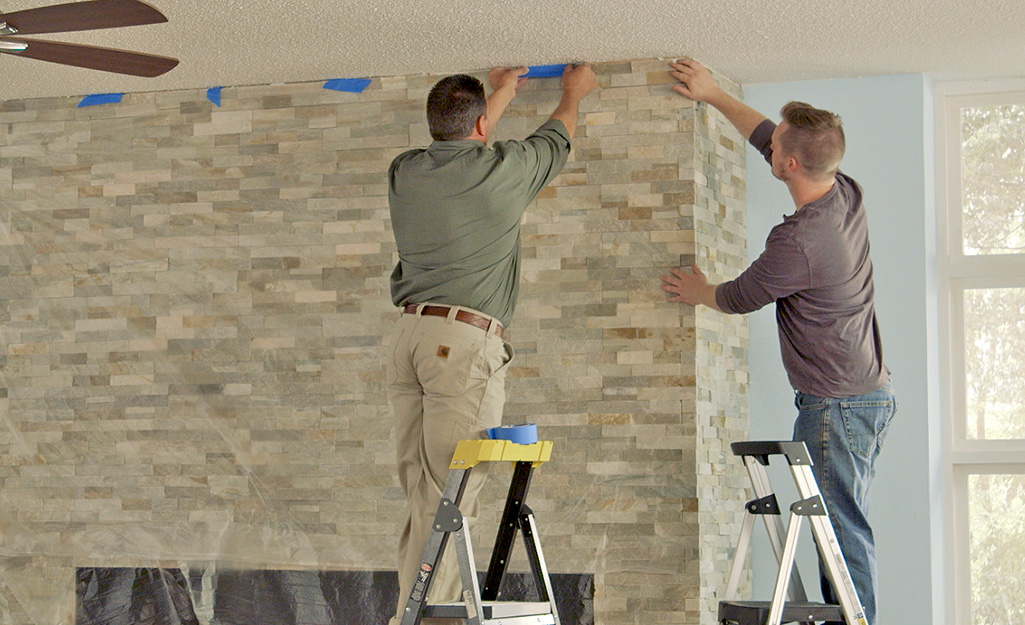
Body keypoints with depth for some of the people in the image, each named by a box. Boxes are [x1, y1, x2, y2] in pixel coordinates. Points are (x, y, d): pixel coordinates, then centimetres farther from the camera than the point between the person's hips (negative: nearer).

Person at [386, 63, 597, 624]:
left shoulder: (404, 173, 13)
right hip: (467, 340, -6)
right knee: (449, 495, -8)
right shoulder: (500, 171, 0)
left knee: (420, 493, 7)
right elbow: (554, 142, 21)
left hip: (410, 333, 6)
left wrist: (501, 94, 51)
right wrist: (573, 94, 43)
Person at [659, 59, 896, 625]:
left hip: (836, 404, -10)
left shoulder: (798, 240, -23)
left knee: (843, 529, -8)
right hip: (872, 392, 10)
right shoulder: (847, 196, 4)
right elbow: (766, 137, 20)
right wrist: (713, 95, 28)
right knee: (844, 526, 12)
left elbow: (740, 297, -3)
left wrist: (697, 293, 18)